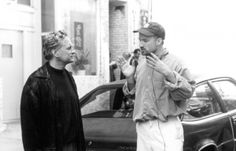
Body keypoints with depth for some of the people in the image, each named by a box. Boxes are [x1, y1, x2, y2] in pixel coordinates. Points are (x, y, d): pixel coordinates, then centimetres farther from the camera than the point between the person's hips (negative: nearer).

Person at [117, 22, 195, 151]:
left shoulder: (174, 63, -6)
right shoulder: (141, 61, 12)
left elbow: (188, 92, -15)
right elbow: (132, 92, 21)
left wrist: (168, 74, -24)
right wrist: (129, 78, 2)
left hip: (166, 127, -5)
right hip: (142, 128, 6)